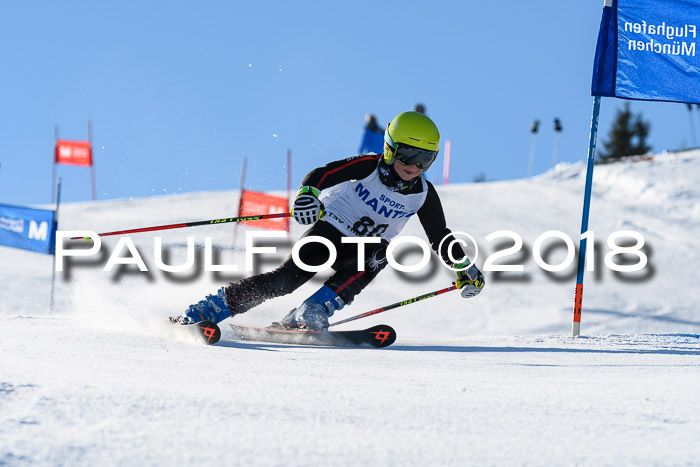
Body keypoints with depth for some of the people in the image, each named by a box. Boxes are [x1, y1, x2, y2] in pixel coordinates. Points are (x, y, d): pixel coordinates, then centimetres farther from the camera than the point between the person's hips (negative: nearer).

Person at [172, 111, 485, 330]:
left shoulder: (423, 195, -4)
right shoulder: (368, 166, -15)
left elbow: (440, 237, 9)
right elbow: (323, 175, -22)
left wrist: (464, 267, 3)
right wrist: (308, 193, -43)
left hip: (364, 248, 4)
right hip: (329, 230, -4)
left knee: (374, 259, -33)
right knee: (289, 277, -23)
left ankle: (310, 314, -35)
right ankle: (209, 310, -18)